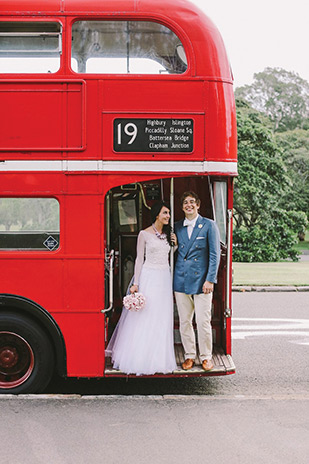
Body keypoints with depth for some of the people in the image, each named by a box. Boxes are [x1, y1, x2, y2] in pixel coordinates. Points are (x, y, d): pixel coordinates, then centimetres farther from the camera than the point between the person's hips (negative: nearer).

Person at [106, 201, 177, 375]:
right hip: (149, 277, -5)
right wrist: (136, 284, -9)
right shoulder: (144, 234, -2)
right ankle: (140, 359, 3)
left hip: (165, 278, 5)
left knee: (162, 321, 5)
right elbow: (139, 259, -3)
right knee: (144, 319, -5)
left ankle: (158, 359, 12)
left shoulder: (168, 234, 13)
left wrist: (175, 243, 3)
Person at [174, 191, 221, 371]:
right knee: (184, 321, 7)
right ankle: (189, 356, 19)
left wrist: (210, 280, -9)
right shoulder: (177, 227, 11)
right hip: (181, 280, 4)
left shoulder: (209, 225, 0)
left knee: (203, 321, -3)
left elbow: (214, 255, -4)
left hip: (201, 280, -4)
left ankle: (206, 357, 11)